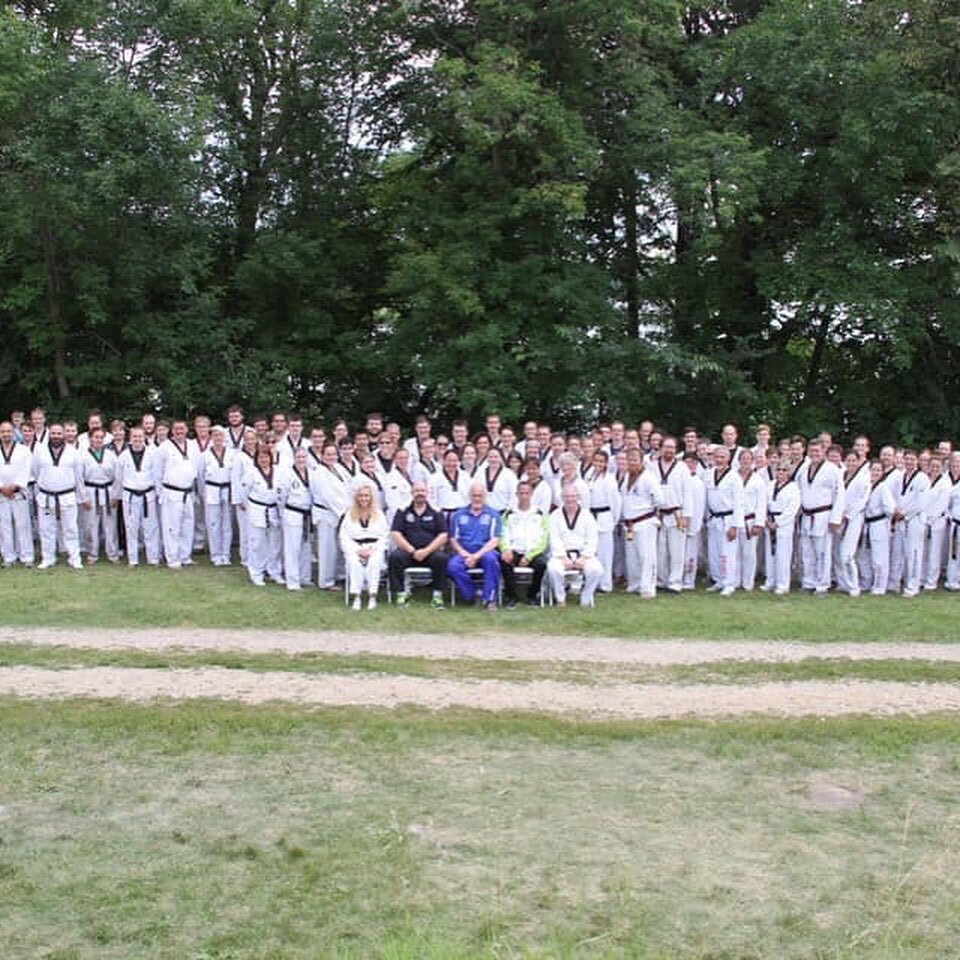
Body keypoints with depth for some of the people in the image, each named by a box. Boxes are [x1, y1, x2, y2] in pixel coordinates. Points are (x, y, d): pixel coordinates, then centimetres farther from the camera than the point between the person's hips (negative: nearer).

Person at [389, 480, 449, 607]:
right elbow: (395, 534, 0)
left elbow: (443, 537, 1)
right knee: (394, 556, -30)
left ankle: (437, 596, -19)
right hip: (408, 551, 0)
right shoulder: (403, 511, 9)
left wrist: (426, 551, -14)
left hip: (430, 551, 0)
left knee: (441, 558, -32)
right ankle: (401, 594, -18)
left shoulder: (435, 512, 8)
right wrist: (413, 551, -12)